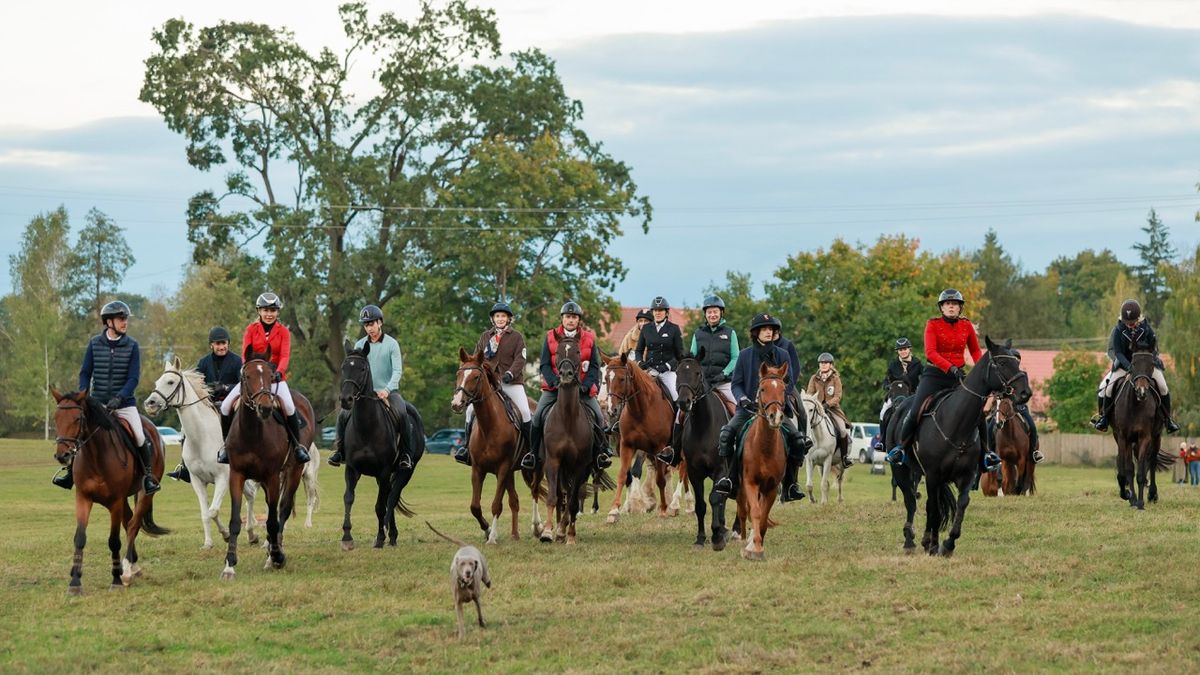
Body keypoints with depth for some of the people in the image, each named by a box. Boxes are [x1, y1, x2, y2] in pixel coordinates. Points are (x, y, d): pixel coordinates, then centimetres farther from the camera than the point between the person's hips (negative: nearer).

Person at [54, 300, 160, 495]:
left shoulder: (131, 346, -3)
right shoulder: (94, 343, 1)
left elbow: (133, 378, -8)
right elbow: (85, 373, 5)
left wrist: (119, 398, -22)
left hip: (124, 403, -1)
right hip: (97, 403, 1)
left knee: (141, 438, -14)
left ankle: (148, 475, 6)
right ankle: (70, 471, 12)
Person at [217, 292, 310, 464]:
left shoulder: (283, 332, 2)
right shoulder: (251, 330, 4)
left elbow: (285, 356, -10)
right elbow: (245, 354, -5)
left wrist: (279, 372, -30)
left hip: (275, 376, -2)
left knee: (289, 407, -27)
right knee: (226, 405, -13)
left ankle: (298, 446, -11)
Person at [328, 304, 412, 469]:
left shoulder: (391, 344, -2)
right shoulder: (360, 345, 8)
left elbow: (397, 370, -10)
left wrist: (387, 390, -25)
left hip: (388, 391, -3)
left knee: (401, 413, -30)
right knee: (344, 415, -16)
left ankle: (406, 454, -20)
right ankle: (339, 451, -1)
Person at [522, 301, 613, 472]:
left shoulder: (589, 338, 3)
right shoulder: (551, 337, 2)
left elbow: (595, 366, 1)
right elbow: (545, 365, -1)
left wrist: (586, 385, -15)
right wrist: (555, 381, -18)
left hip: (583, 388, 0)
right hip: (554, 387, 0)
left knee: (597, 416, -15)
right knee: (539, 416, -15)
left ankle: (601, 451, 1)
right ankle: (533, 452, -2)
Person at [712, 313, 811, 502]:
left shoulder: (782, 355, 7)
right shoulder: (745, 355, 5)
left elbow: (789, 383, 5)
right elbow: (736, 383, 5)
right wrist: (743, 399, -14)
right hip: (749, 407, -1)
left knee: (798, 439, -19)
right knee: (727, 433, -26)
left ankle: (790, 483, -6)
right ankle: (727, 476, -13)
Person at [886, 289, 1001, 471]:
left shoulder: (966, 325, 5)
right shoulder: (933, 325, -5)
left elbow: (975, 351, 16)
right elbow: (930, 352, -17)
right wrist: (950, 368, -29)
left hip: (958, 375, 3)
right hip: (935, 374, -3)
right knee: (915, 411, -16)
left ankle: (985, 452, 4)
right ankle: (900, 446, 2)